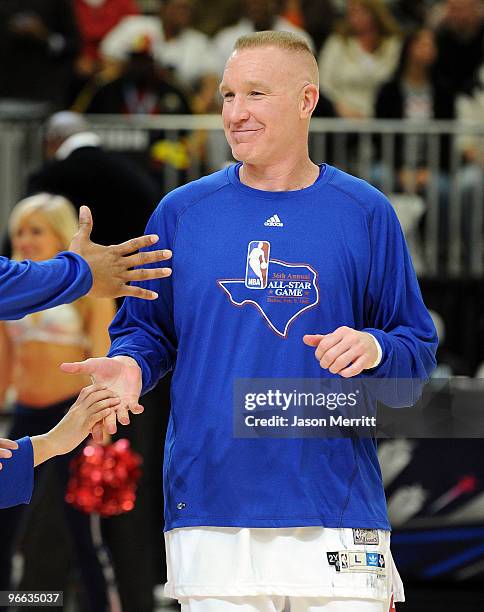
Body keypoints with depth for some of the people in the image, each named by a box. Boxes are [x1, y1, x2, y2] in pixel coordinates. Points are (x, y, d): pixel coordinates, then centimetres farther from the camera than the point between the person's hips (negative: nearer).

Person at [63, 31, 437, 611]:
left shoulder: (365, 213, 6)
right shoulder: (182, 211, 9)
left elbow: (418, 348, 7)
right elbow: (146, 330, 14)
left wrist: (374, 348, -14)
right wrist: (128, 367, -8)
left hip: (336, 513, -1)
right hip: (209, 513, 1)